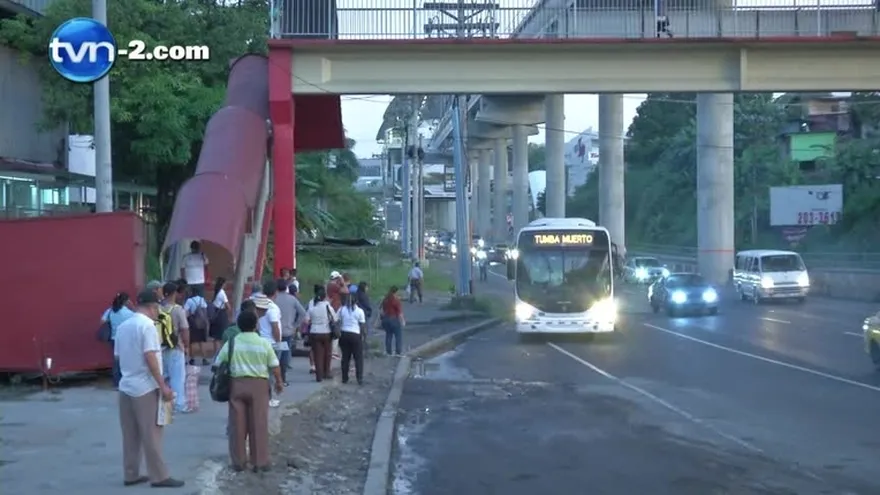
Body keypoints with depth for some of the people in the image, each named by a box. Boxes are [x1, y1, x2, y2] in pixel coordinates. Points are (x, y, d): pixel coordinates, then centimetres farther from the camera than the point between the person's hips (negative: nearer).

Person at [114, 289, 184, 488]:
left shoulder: (123, 326, 10)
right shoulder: (147, 325, -13)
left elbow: (118, 355, 15)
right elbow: (149, 357, -18)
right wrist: (163, 386, -16)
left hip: (126, 386, 7)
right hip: (145, 387, -7)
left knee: (130, 435, 11)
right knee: (151, 434, -2)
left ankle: (130, 475, 15)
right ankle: (159, 476, 2)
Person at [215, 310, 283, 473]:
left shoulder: (231, 343, 1)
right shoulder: (264, 343, -2)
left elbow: (217, 365, 3)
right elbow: (274, 367, 0)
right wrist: (278, 383, 16)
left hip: (237, 384, 1)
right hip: (259, 385, -1)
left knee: (238, 424, 8)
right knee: (259, 424, 4)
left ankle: (238, 461, 12)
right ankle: (260, 461, 6)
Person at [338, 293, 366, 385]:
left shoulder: (341, 310, 2)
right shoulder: (359, 311, -5)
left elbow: (338, 323, 0)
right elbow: (362, 325, -5)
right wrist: (362, 335, 7)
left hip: (344, 334, 3)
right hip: (355, 335, -3)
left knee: (345, 357, 12)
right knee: (358, 358, 5)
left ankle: (345, 378, 15)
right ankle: (360, 379, 0)